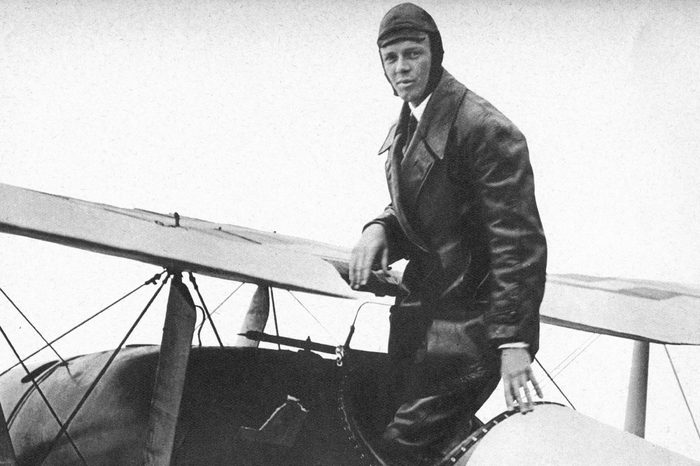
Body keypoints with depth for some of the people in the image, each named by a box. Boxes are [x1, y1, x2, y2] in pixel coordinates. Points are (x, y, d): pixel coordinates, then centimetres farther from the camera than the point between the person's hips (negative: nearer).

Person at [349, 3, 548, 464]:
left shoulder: (485, 128, -16)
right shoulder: (406, 129, 11)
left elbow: (518, 239, -19)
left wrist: (515, 340, -24)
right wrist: (380, 229, -2)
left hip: (467, 319, -9)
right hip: (420, 308, 9)